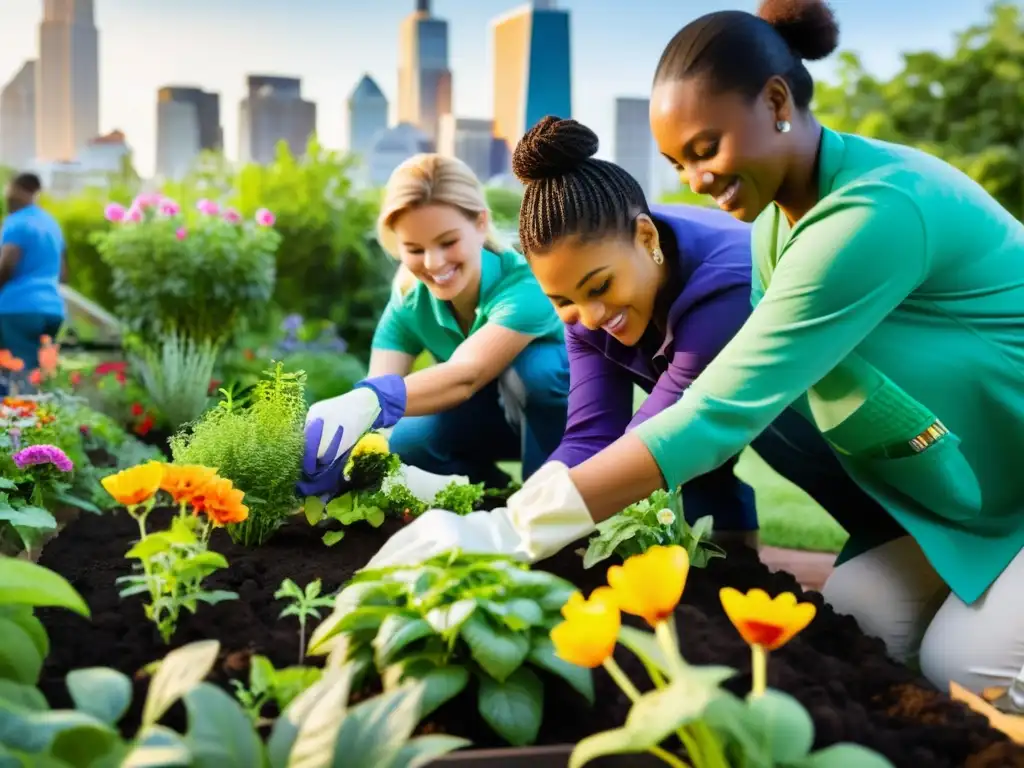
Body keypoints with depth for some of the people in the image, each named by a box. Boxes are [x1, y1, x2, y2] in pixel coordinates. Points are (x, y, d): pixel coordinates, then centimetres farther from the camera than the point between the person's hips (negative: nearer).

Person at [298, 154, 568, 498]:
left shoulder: (525, 284, -34)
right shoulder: (409, 303, -17)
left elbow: (465, 376, -49)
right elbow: (378, 386, -28)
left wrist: (368, 403, -67)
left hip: (568, 414, -4)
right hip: (495, 417, 4)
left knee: (531, 365, -36)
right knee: (405, 446, -24)